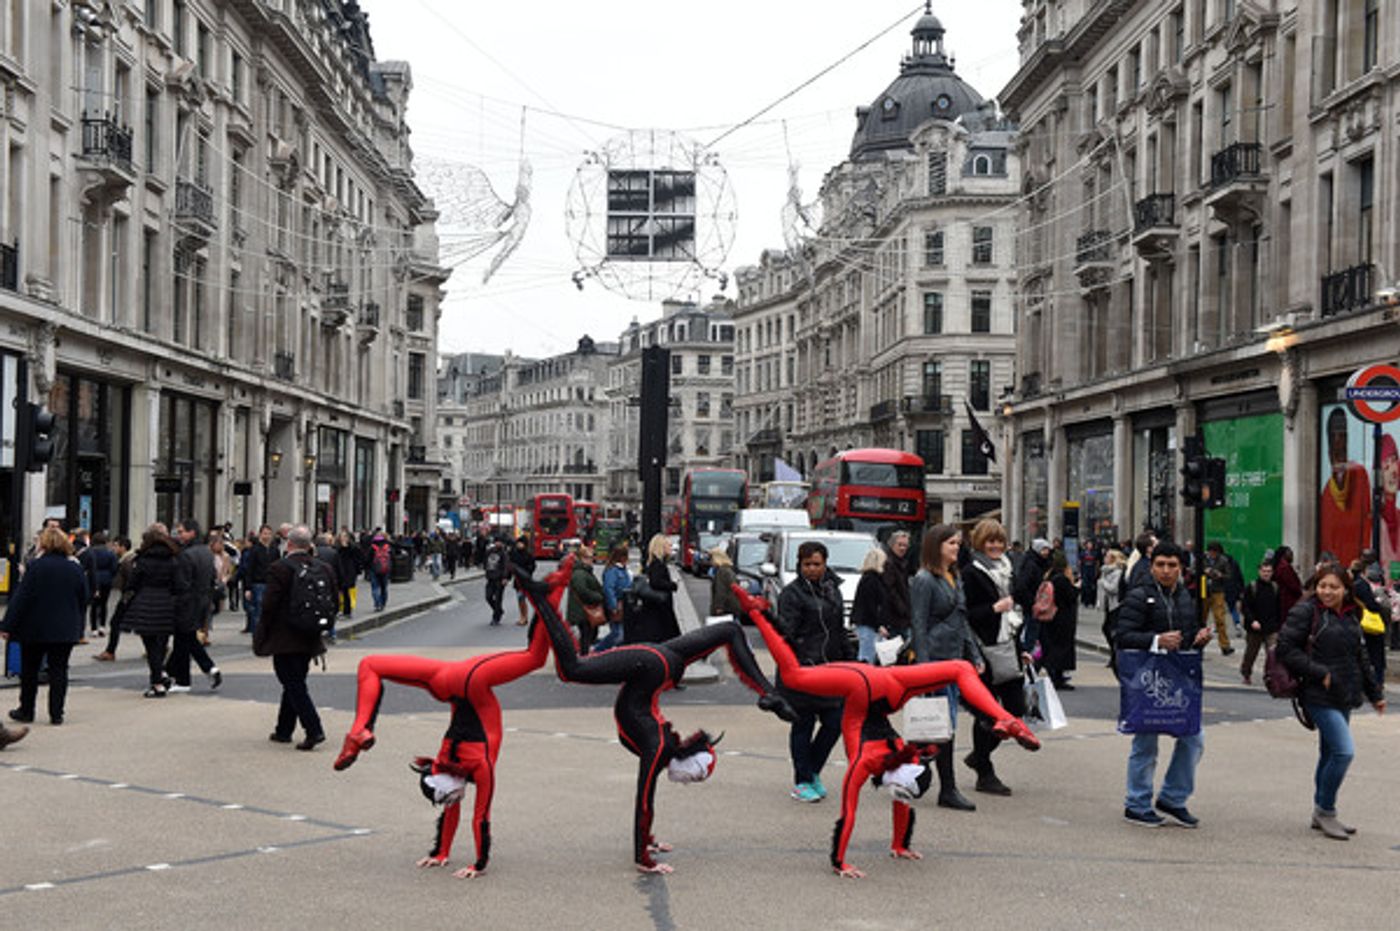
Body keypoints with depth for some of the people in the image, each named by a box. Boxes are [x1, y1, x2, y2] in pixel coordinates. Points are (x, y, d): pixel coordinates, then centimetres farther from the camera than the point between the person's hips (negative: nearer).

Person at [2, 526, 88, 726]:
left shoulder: (36, 566, -12)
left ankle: (26, 711, 18)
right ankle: (56, 713, 3)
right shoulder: (76, 568, 2)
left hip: (35, 629, -3)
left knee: (29, 671, 11)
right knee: (59, 671, 6)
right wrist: (78, 628, 17)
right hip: (65, 631, 3)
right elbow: (84, 599, 7)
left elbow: (21, 598, -13)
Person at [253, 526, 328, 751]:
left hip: (284, 639, -6)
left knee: (294, 685, -4)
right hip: (309, 639, 6)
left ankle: (314, 730, -14)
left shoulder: (280, 568, -15)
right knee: (295, 684, 17)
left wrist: (262, 635, -2)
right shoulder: (323, 568, 2)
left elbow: (269, 604, -15)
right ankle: (284, 730, 25)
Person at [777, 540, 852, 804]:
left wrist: (850, 659, 20)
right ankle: (802, 782, 11)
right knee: (803, 725, 1)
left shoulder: (832, 589, 15)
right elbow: (786, 631, -15)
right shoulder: (791, 593, -6)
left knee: (835, 722, 4)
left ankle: (812, 772, 23)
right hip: (802, 669, -6)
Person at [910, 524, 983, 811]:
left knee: (942, 725, 10)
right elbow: (919, 625, -12)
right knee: (946, 724, -9)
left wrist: (975, 656, 18)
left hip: (955, 658, 9)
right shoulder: (924, 580, -8)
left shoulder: (956, 578, 17)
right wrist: (923, 666, -17)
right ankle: (948, 790, -5)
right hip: (935, 657, -9)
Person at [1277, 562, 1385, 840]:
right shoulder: (1305, 611, -9)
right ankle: (1325, 810, -1)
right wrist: (1320, 673, -17)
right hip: (1320, 696, -7)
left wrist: (1374, 692, 24)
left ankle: (1322, 815, 24)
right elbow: (1286, 648, -13)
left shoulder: (1351, 615, 12)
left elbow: (1360, 657, 22)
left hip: (1345, 697, 7)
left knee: (1330, 754, 14)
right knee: (1344, 751, -16)